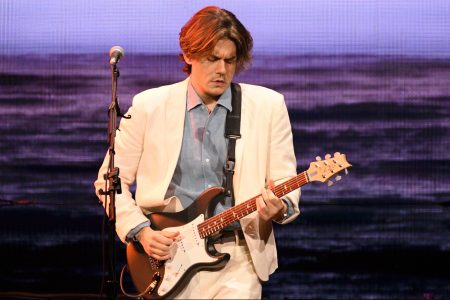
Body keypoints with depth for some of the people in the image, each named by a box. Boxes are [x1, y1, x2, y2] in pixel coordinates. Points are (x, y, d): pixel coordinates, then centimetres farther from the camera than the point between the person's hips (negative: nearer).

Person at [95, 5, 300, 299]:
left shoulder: (268, 106, 2)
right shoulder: (149, 106, 1)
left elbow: (286, 184, 2)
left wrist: (279, 207, -20)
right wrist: (140, 230, -8)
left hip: (235, 256, 0)